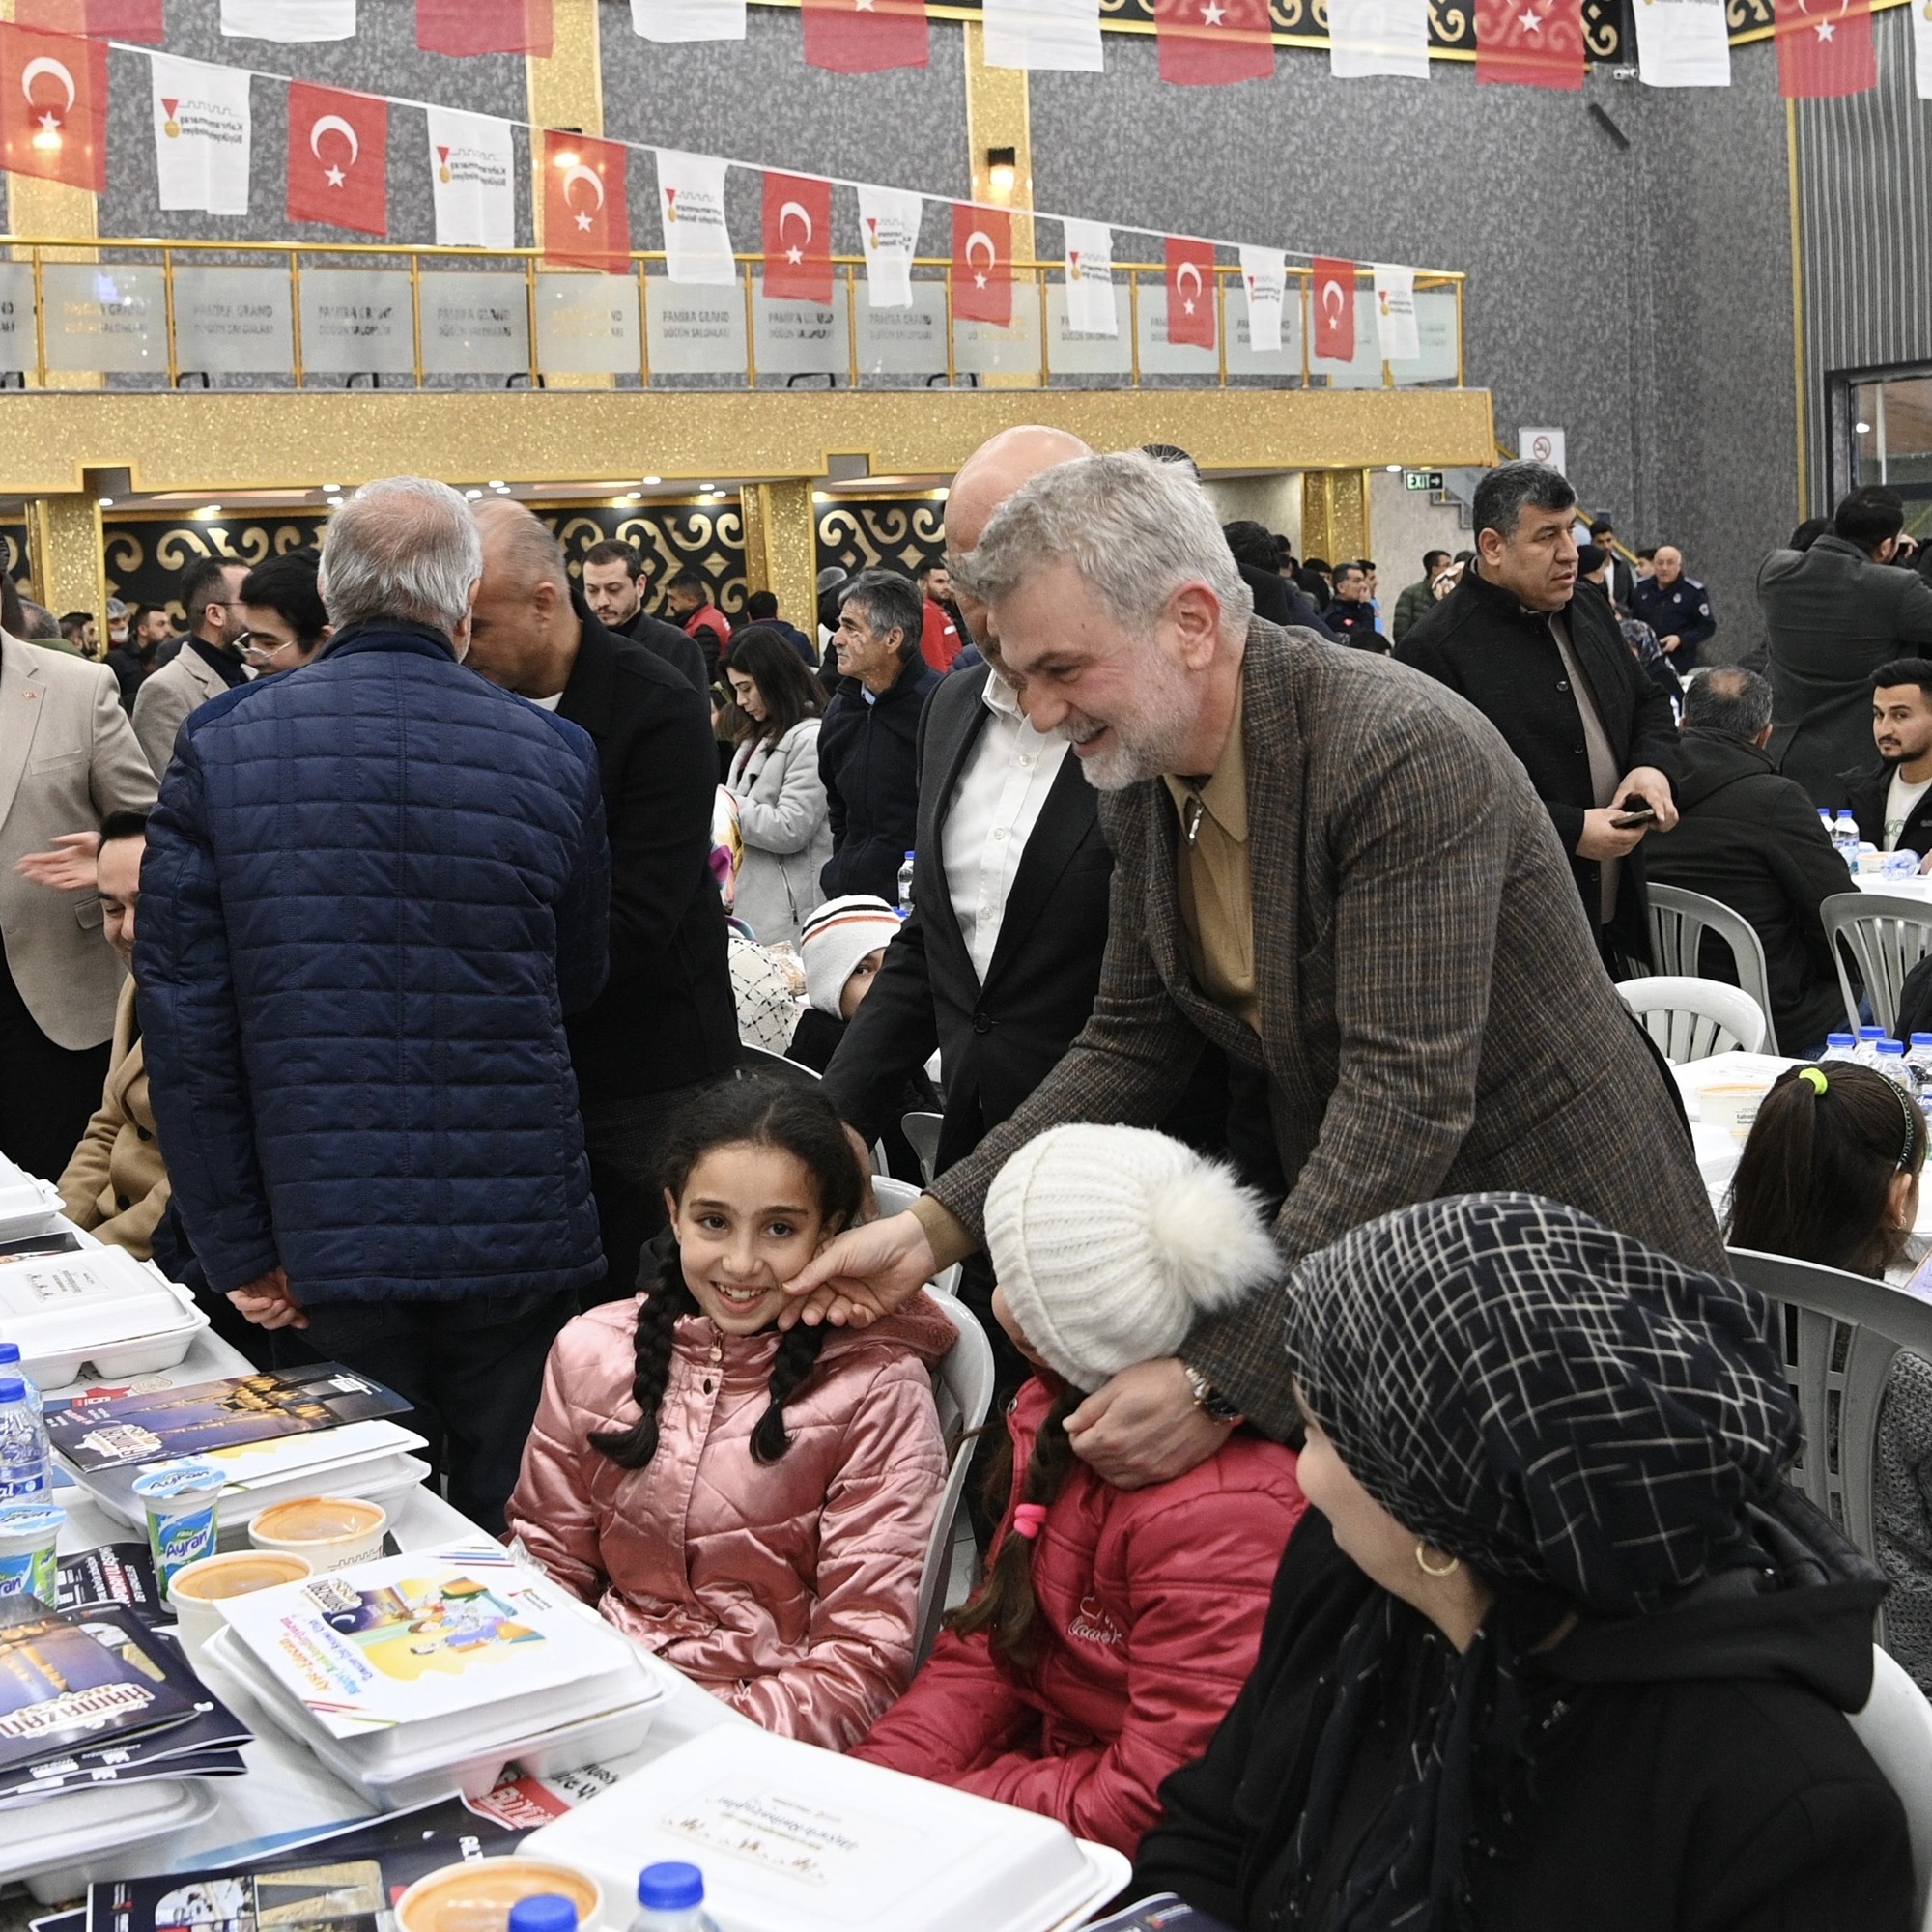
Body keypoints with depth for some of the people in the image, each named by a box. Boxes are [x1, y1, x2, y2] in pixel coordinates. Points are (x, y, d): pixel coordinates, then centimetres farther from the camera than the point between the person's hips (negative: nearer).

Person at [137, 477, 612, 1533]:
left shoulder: (220, 746, -4)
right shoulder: (554, 754, -4)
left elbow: (180, 1009, -4)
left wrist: (234, 1244, 1)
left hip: (328, 1236, 0)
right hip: (516, 1233, 0)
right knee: (507, 1530, 13)